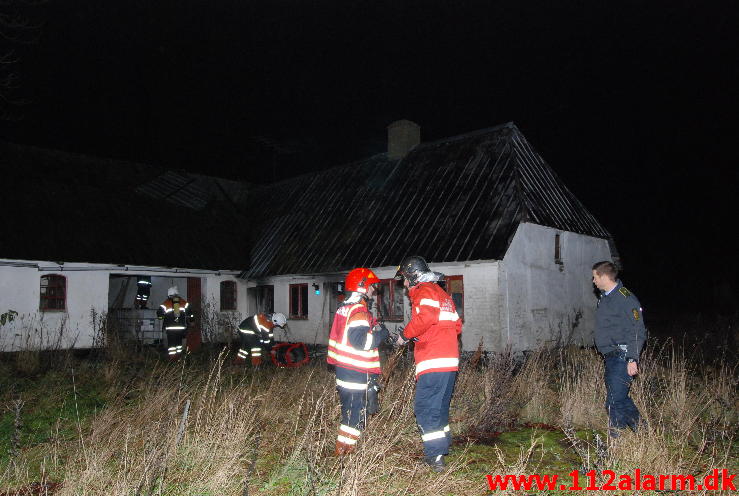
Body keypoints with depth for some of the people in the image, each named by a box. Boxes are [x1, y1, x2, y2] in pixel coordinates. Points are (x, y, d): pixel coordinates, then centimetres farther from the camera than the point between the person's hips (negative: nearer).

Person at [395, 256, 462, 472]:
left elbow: (425, 316, -24)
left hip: (433, 363, -10)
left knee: (425, 408, -6)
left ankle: (435, 457, -7)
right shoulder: (442, 293, 25)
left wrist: (405, 334, -10)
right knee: (439, 406, 19)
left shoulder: (424, 291, -5)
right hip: (450, 361, 10)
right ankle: (444, 445, 27)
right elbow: (456, 325, 23)